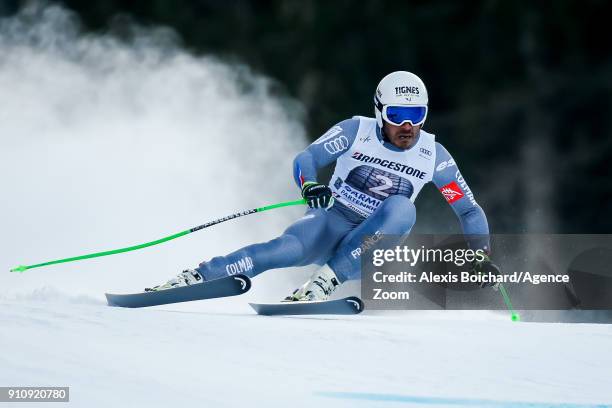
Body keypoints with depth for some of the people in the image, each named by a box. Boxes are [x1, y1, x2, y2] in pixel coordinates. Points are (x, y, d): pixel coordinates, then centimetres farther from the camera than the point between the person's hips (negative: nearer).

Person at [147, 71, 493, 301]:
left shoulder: (434, 156, -1)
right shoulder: (357, 130, -5)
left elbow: (469, 210, 5)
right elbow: (305, 160, -6)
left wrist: (481, 252, -12)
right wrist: (310, 186, -29)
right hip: (331, 224, -1)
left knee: (403, 208, -31)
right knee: (290, 249, -34)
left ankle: (327, 280, -35)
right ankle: (193, 278, -32)